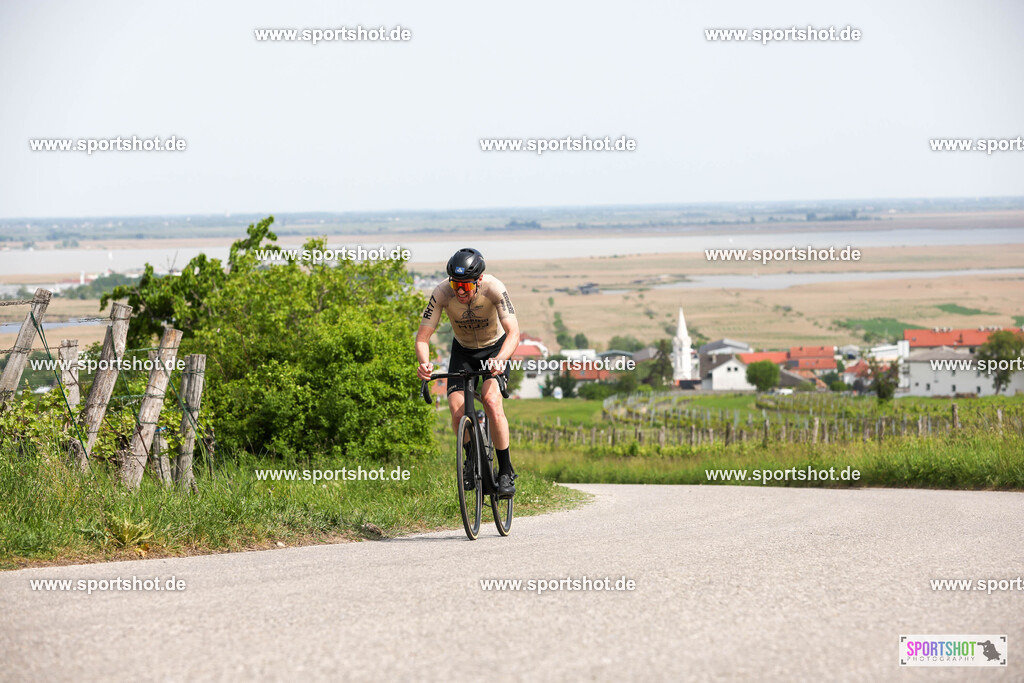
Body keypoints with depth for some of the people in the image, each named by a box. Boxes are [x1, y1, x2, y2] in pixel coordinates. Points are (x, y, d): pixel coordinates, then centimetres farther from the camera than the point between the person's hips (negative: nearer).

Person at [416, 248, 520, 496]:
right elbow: (422, 336, -25)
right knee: (456, 408, -17)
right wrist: (424, 363, -45)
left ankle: (506, 471, -13)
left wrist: (500, 359, -56)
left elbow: (513, 332, -37)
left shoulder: (494, 288, -32)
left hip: (495, 348, -2)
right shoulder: (442, 293, -27)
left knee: (491, 401, -26)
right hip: (463, 350, 2)